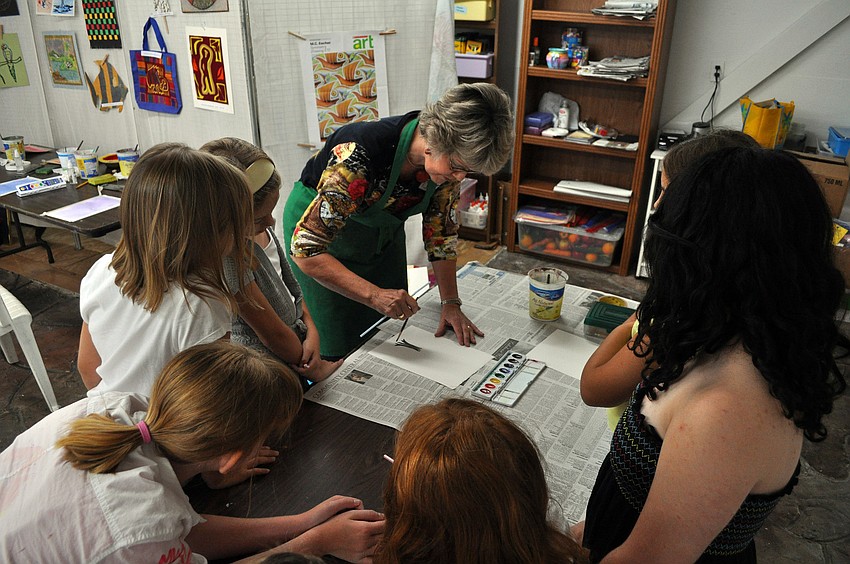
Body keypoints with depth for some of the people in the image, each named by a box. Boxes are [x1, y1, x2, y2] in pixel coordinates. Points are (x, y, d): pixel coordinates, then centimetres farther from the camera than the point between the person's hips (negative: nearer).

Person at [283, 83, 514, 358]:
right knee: (344, 347, 0)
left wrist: (451, 303, -10)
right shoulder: (361, 155, -40)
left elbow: (441, 229, -7)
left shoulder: (450, 156, -22)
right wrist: (374, 295, -45)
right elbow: (304, 250, -37)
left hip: (384, 229, 5)